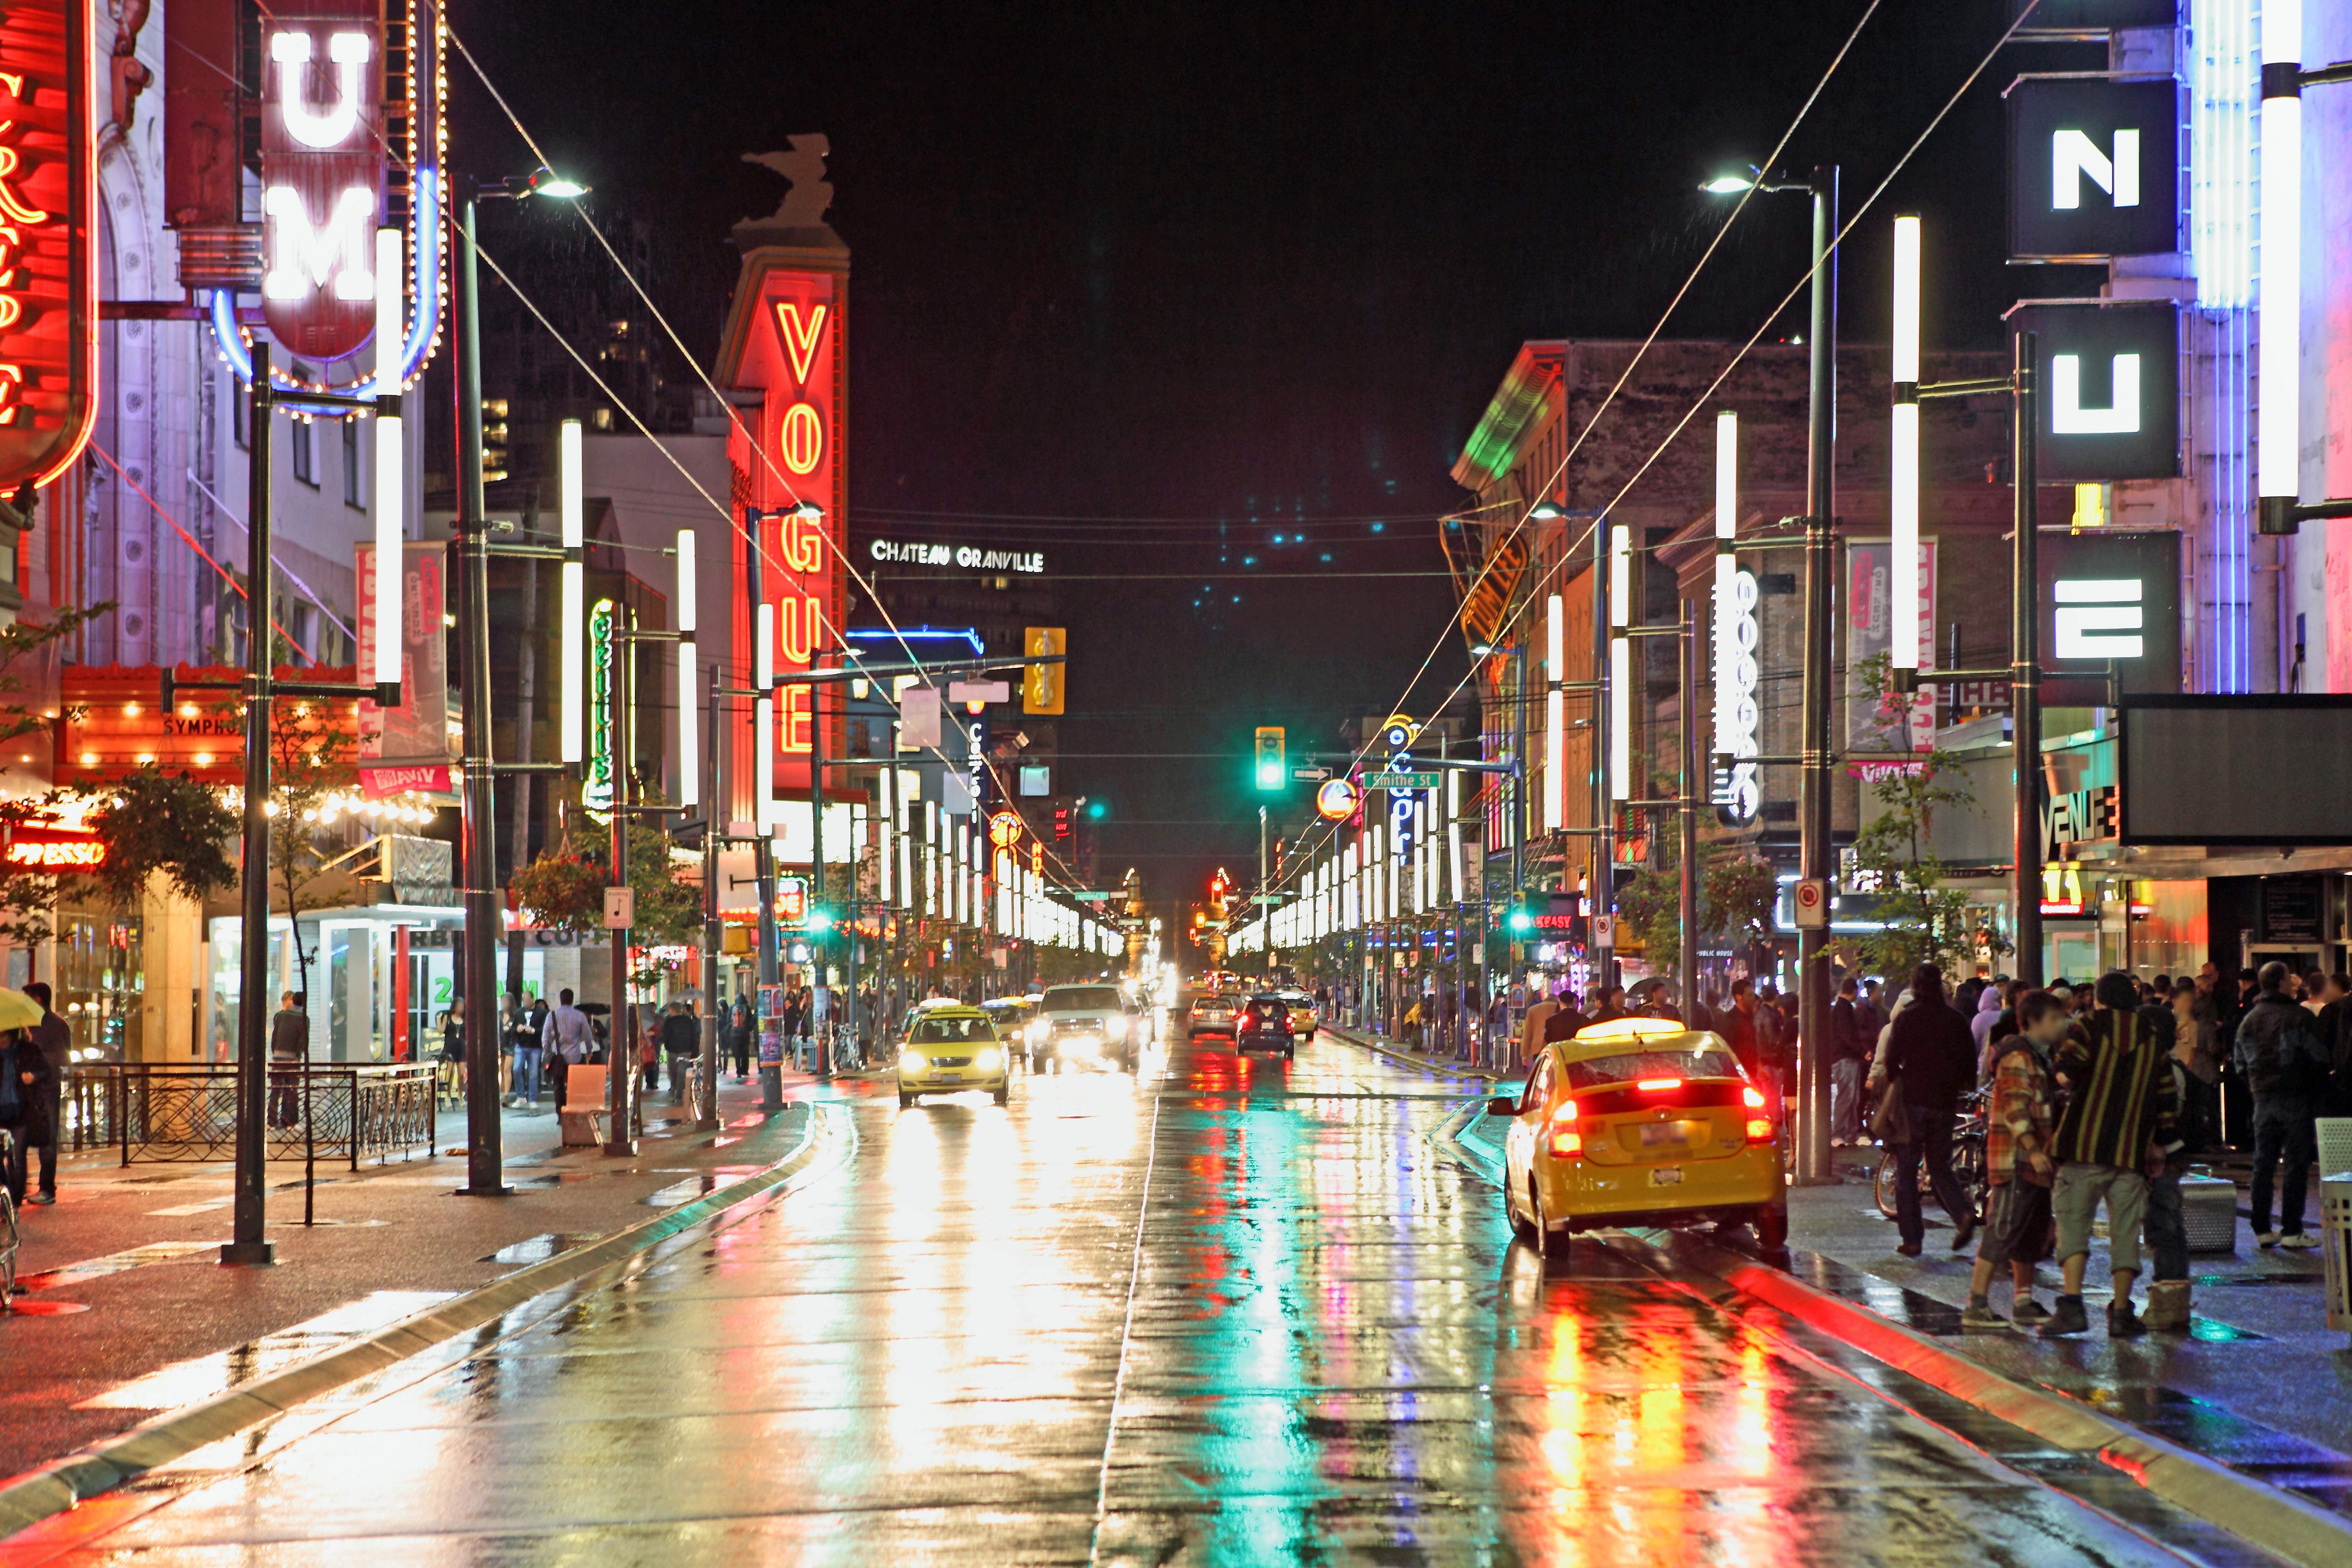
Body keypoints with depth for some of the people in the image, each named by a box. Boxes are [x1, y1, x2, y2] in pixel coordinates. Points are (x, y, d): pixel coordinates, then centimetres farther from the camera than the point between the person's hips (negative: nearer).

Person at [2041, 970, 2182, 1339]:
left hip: (2084, 1144, -3)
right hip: (2132, 1152, 3)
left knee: (2074, 1224, 1)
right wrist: (2161, 1144, 22)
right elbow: (2168, 1102, 11)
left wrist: (2067, 1082, 9)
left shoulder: (2092, 1027, 0)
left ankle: (2072, 1304, -12)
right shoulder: (2155, 1042, 11)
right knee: (2125, 1232, 8)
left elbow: (2065, 1070, -14)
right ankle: (2121, 1311, 7)